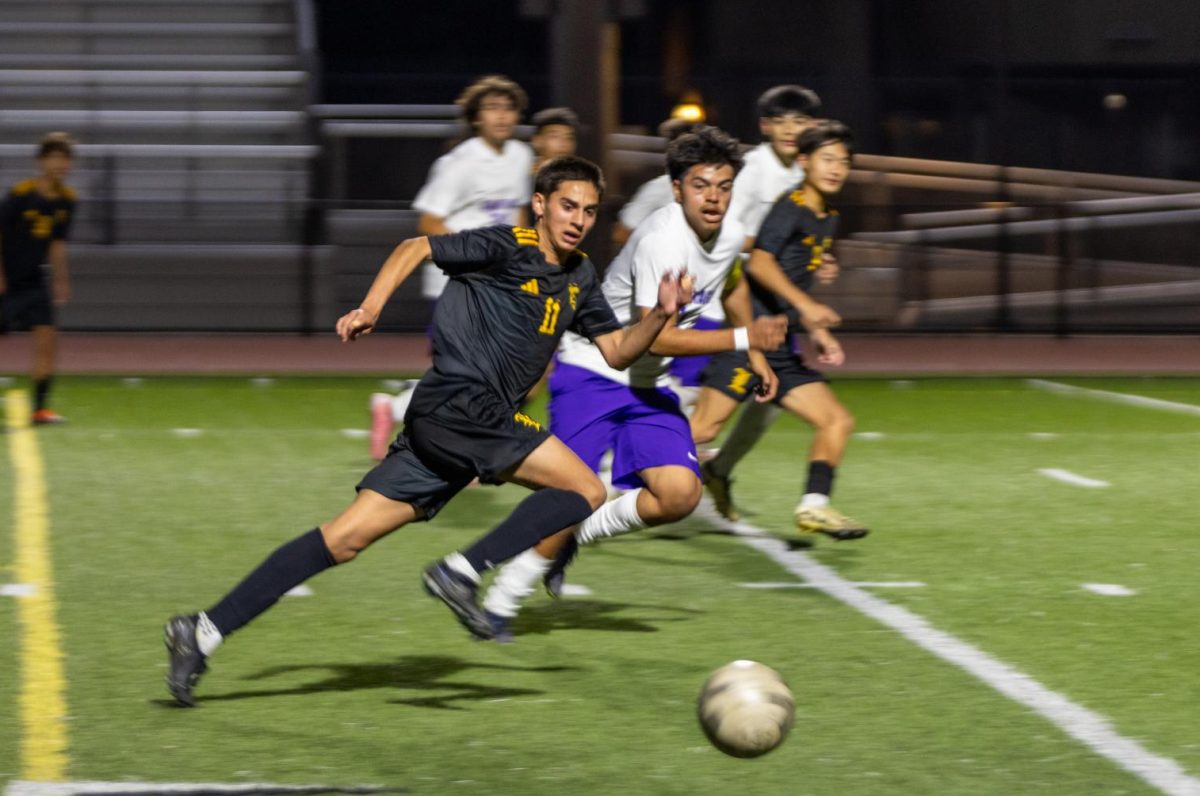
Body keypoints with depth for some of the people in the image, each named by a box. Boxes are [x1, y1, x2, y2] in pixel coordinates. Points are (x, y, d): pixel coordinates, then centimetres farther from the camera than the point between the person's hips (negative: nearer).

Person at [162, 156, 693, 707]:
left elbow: (618, 352, 24)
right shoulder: (507, 248, -3)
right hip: (457, 405, -8)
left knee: (346, 538, 1)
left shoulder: (579, 279, 21)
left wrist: (660, 314, 7)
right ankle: (461, 572, -15)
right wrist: (370, 308, -16)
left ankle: (204, 630, -2)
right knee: (585, 490, -11)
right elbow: (417, 249, -3)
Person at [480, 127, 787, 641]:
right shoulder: (661, 241, -25)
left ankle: (572, 536, 11)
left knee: (680, 493, -13)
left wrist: (756, 355, 23)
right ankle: (501, 603, 3)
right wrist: (744, 339, -26)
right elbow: (658, 337, -28)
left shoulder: (730, 237, 1)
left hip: (647, 386, 7)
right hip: (590, 371, -7)